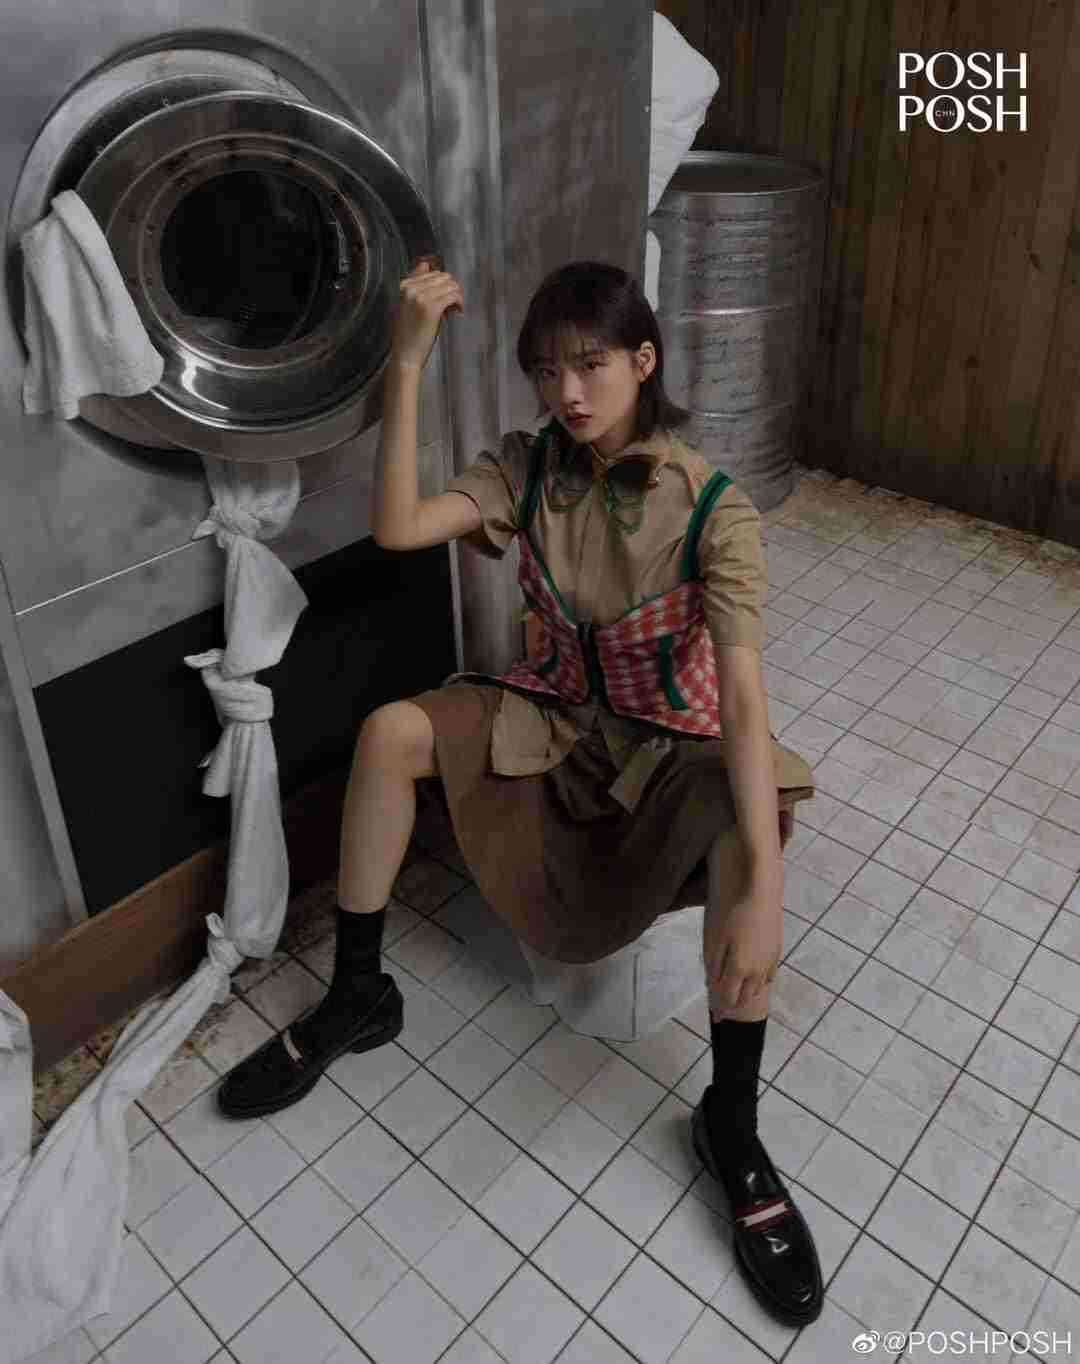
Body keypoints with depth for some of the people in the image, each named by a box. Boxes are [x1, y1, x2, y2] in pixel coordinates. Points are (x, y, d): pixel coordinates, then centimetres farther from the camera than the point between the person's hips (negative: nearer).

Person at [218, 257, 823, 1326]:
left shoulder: (711, 506, -20)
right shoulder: (528, 466, -7)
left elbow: (741, 696, -30)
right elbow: (397, 527, -22)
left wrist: (762, 891, -41)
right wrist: (407, 363, -28)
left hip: (671, 740, -3)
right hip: (550, 717, 4)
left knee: (750, 816, -35)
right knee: (390, 731, -19)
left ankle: (732, 1126, -17)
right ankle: (357, 997, 0)